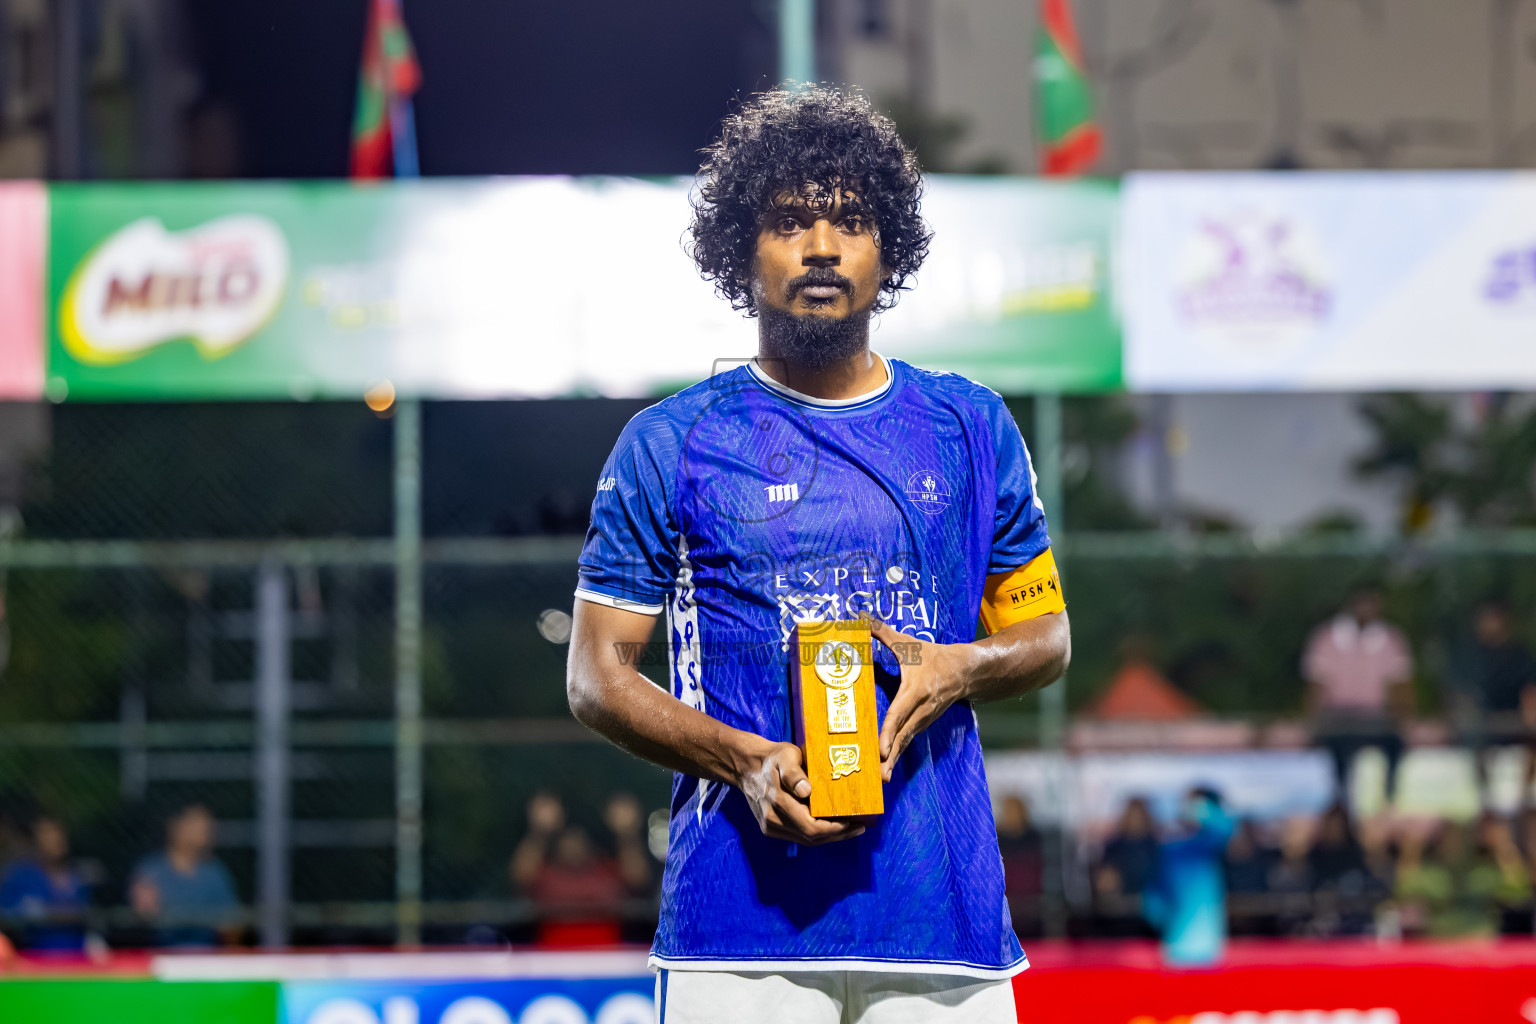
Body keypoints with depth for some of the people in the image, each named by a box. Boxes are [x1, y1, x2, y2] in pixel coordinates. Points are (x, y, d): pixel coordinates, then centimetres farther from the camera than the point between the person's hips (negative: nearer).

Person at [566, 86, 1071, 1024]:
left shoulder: (971, 428, 14)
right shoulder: (671, 445, 7)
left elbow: (1047, 635, 21)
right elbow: (596, 674, 6)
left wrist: (959, 669, -2)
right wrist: (746, 763, -11)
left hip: (943, 903, 2)